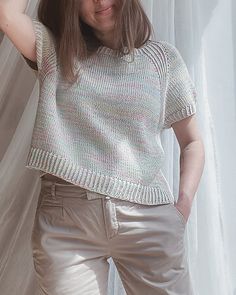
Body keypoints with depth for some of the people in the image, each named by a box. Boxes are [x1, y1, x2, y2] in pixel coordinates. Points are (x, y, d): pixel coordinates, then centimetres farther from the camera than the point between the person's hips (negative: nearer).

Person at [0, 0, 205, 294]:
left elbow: (191, 141, 8)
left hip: (148, 216, 1)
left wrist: (184, 204, -5)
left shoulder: (164, 57, 8)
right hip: (64, 218, 0)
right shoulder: (55, 52, 11)